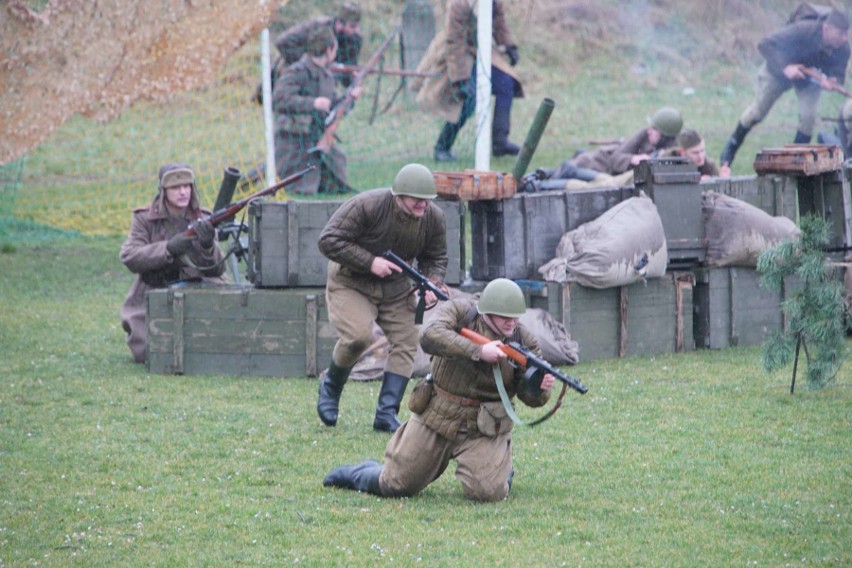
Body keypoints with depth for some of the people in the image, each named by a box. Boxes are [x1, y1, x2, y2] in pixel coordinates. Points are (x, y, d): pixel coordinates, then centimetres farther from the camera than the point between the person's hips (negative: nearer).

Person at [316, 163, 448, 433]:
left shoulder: (434, 218, -10)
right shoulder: (367, 205, -26)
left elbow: (436, 258, 6)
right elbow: (328, 241, -24)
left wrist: (431, 284, -16)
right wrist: (370, 262, -29)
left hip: (396, 287, 5)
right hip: (350, 282, -5)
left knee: (406, 344, -8)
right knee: (358, 335, -25)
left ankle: (387, 414, -4)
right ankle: (331, 386, 5)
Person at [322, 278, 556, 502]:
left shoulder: (523, 341, -5)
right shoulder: (459, 312, -9)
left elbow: (531, 397, -3)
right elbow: (430, 336, -29)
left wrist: (541, 387, -28)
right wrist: (478, 351, -36)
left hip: (483, 429, 0)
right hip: (437, 418, 0)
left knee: (486, 492, -21)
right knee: (394, 487, 7)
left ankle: (500, 470, 17)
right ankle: (359, 473, 43)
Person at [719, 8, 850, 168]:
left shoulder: (842, 48, -31)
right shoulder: (803, 30, -43)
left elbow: (838, 74, -21)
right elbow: (766, 45, -40)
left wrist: (832, 80, -47)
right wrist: (785, 67, -53)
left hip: (809, 76, 3)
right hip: (778, 70, -3)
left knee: (809, 116, -15)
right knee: (757, 112, 8)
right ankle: (731, 146, 34)